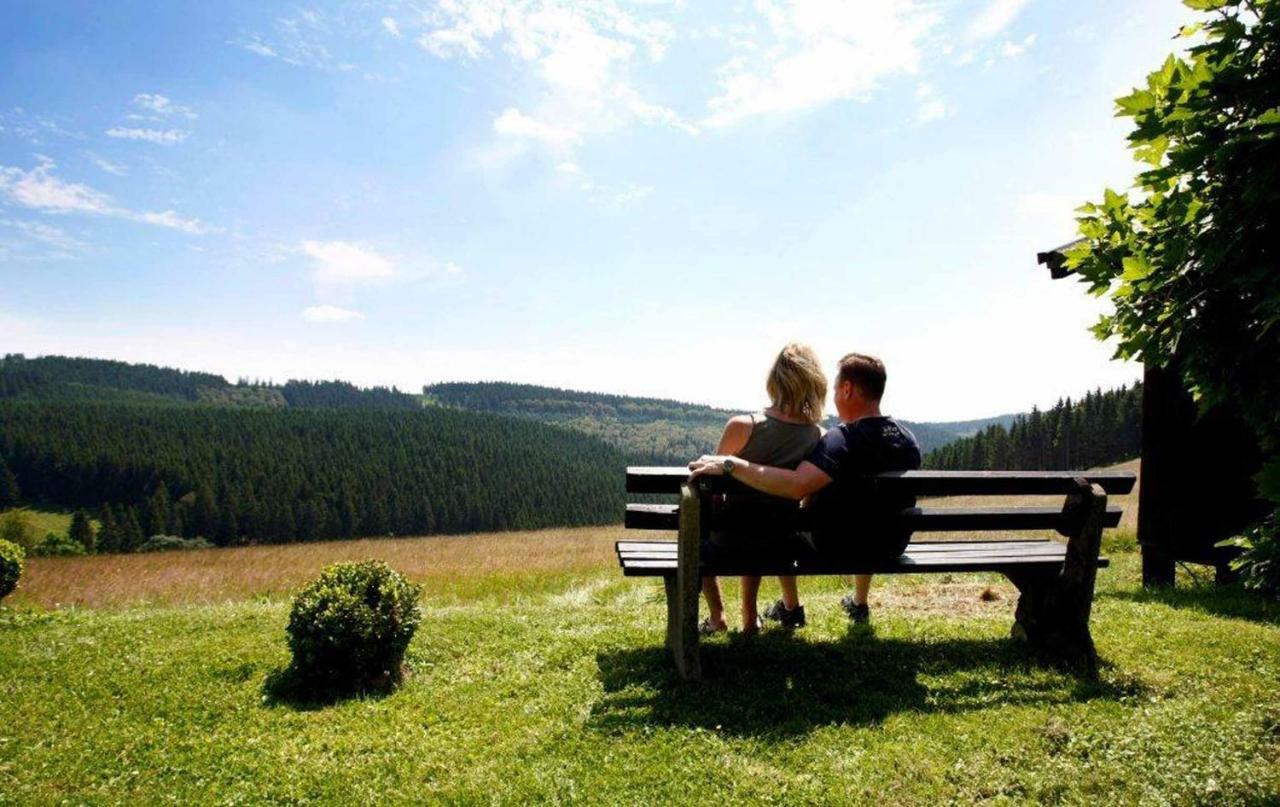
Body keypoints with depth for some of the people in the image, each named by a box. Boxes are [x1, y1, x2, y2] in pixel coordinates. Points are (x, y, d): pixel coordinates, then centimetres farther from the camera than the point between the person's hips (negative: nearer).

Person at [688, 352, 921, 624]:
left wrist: (730, 464, -40)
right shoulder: (908, 438, -7)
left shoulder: (843, 438, -27)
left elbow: (797, 485, -43)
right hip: (892, 546, 6)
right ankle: (859, 603, 49)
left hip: (837, 547, -6)